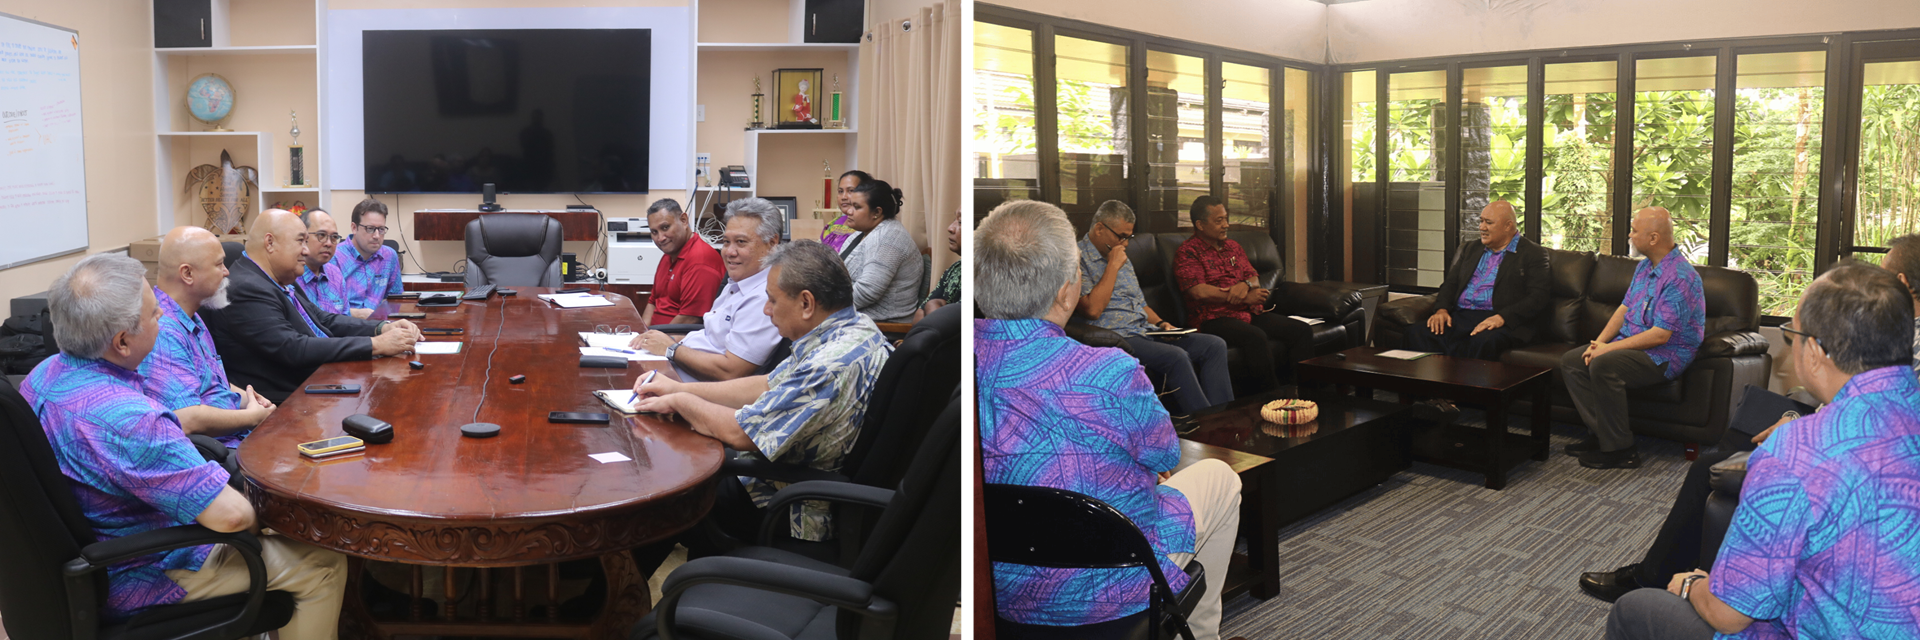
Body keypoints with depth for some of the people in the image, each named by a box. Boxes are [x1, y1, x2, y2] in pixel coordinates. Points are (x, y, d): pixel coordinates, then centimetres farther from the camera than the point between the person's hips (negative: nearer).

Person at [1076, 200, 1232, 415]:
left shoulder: (1122, 259, 22)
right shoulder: (1078, 259, -7)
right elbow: (1092, 310, -20)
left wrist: (1161, 323, 8)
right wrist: (1113, 267, -13)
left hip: (1146, 332, 9)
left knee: (1215, 345, -6)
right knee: (1176, 356, -31)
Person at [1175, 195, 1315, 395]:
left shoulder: (1233, 247, 23)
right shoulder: (1188, 251, -1)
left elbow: (1254, 278, 20)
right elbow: (1199, 291, -14)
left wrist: (1245, 285, -8)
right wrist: (1245, 298, -13)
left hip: (1250, 314, 8)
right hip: (1213, 318, -8)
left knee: (1302, 330, -11)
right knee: (1255, 337, -36)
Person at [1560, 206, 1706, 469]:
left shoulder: (1680, 277, -21)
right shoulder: (1644, 267, 11)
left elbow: (1660, 335, -25)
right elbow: (1624, 308, 16)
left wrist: (1609, 348, -22)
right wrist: (1600, 341, 0)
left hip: (1666, 356, -10)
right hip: (1631, 344, 10)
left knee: (1604, 365, -34)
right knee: (1571, 361, -4)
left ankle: (1620, 450, -24)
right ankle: (1599, 434, -5)